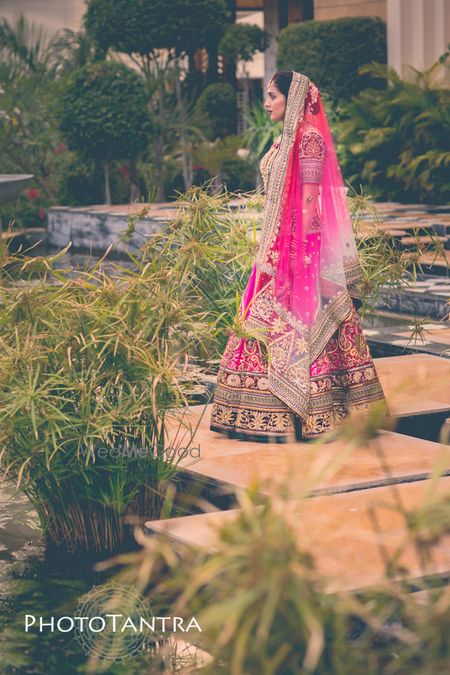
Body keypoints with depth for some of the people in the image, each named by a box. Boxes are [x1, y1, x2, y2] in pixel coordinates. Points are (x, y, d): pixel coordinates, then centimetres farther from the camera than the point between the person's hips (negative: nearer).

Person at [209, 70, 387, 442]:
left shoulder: (308, 138, -12)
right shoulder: (285, 140, 17)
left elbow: (310, 202, -17)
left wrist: (297, 252, -21)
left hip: (300, 247, -10)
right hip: (278, 246, 10)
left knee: (297, 323, -7)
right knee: (264, 323, 8)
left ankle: (301, 417, -1)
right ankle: (279, 414, 12)